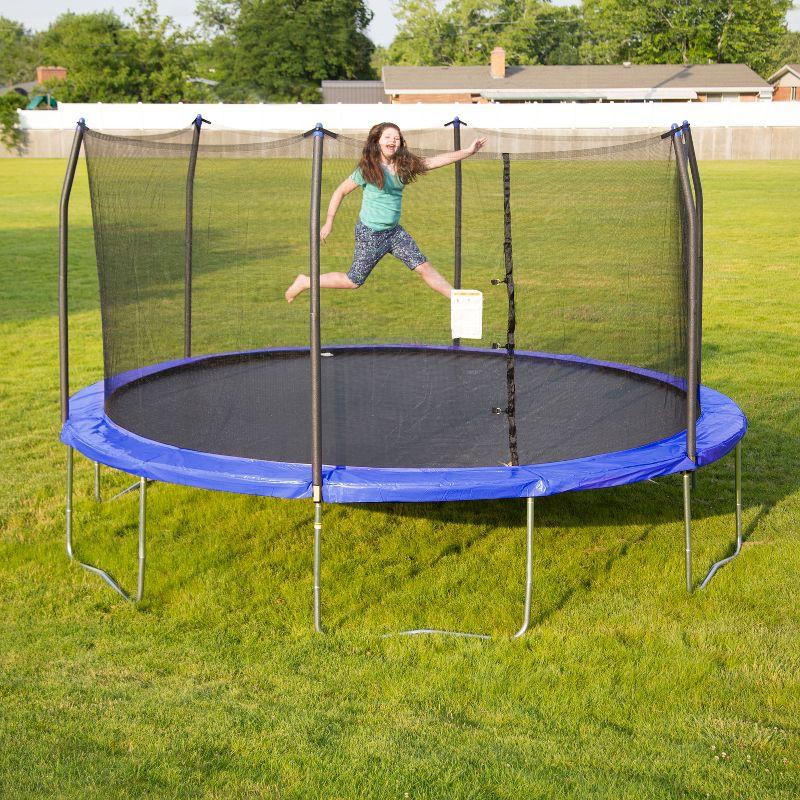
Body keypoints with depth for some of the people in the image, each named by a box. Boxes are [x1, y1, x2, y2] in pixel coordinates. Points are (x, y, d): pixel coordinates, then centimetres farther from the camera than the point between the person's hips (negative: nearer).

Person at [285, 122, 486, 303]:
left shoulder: (404, 165, 2)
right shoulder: (367, 169, -13)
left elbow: (436, 161, 3)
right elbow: (340, 192, -5)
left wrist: (468, 151, -2)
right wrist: (329, 223, -5)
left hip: (394, 231, 5)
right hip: (369, 233, -5)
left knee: (423, 267, 0)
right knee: (354, 281, 3)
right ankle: (305, 282, 20)